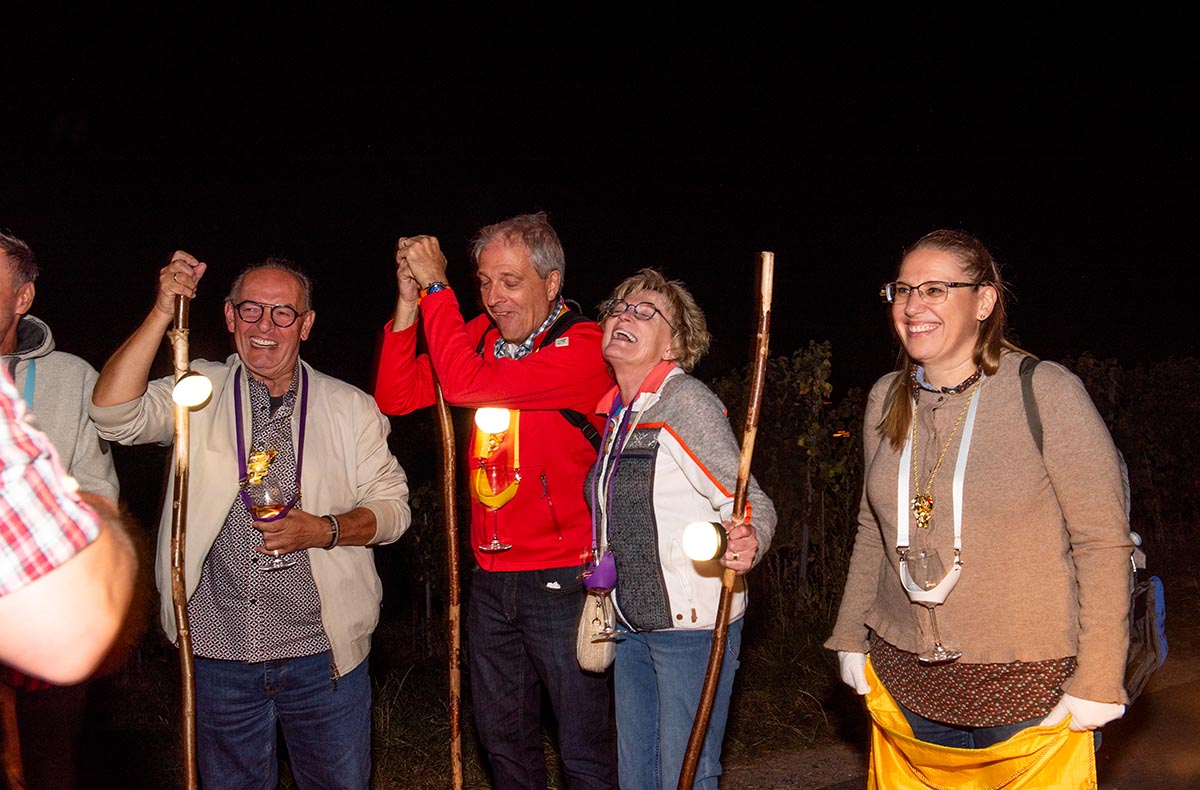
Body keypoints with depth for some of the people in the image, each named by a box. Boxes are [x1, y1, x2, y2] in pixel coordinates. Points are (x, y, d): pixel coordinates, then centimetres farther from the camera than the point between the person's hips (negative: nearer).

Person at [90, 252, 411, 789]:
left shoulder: (351, 408, 4)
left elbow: (391, 506, 3)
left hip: (323, 648, 0)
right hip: (219, 649, 0)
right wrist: (162, 312, -18)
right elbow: (114, 415, -14)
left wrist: (325, 531, -16)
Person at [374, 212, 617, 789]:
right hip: (490, 578, 6)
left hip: (559, 582, -6)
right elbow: (395, 397, 3)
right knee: (503, 739, 19)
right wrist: (410, 302, -7)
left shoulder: (582, 347, -15)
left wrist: (435, 286, -17)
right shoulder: (483, 335, 5)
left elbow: (466, 385, -26)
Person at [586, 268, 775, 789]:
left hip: (692, 622, -8)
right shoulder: (616, 412, 9)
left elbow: (752, 504, -18)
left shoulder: (685, 402, -15)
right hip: (634, 623, 8)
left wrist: (747, 547, -38)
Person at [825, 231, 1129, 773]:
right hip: (908, 679, 5)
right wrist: (851, 638, 13)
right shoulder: (886, 400, 4)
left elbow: (1103, 541, -12)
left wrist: (1097, 684, -13)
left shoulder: (1046, 393, -13)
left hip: (1028, 687, -4)